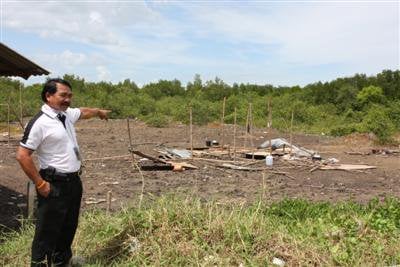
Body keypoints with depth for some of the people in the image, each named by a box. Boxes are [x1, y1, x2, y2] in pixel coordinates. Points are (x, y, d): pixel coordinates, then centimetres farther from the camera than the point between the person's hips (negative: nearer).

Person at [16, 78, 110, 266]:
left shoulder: (67, 114, 7)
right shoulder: (40, 122, -18)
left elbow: (84, 112, 30)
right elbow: (22, 155, -19)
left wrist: (100, 112, 49)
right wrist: (40, 184, -17)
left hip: (74, 182, 9)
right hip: (55, 186, -9)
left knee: (69, 228, 20)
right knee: (47, 232, 1)